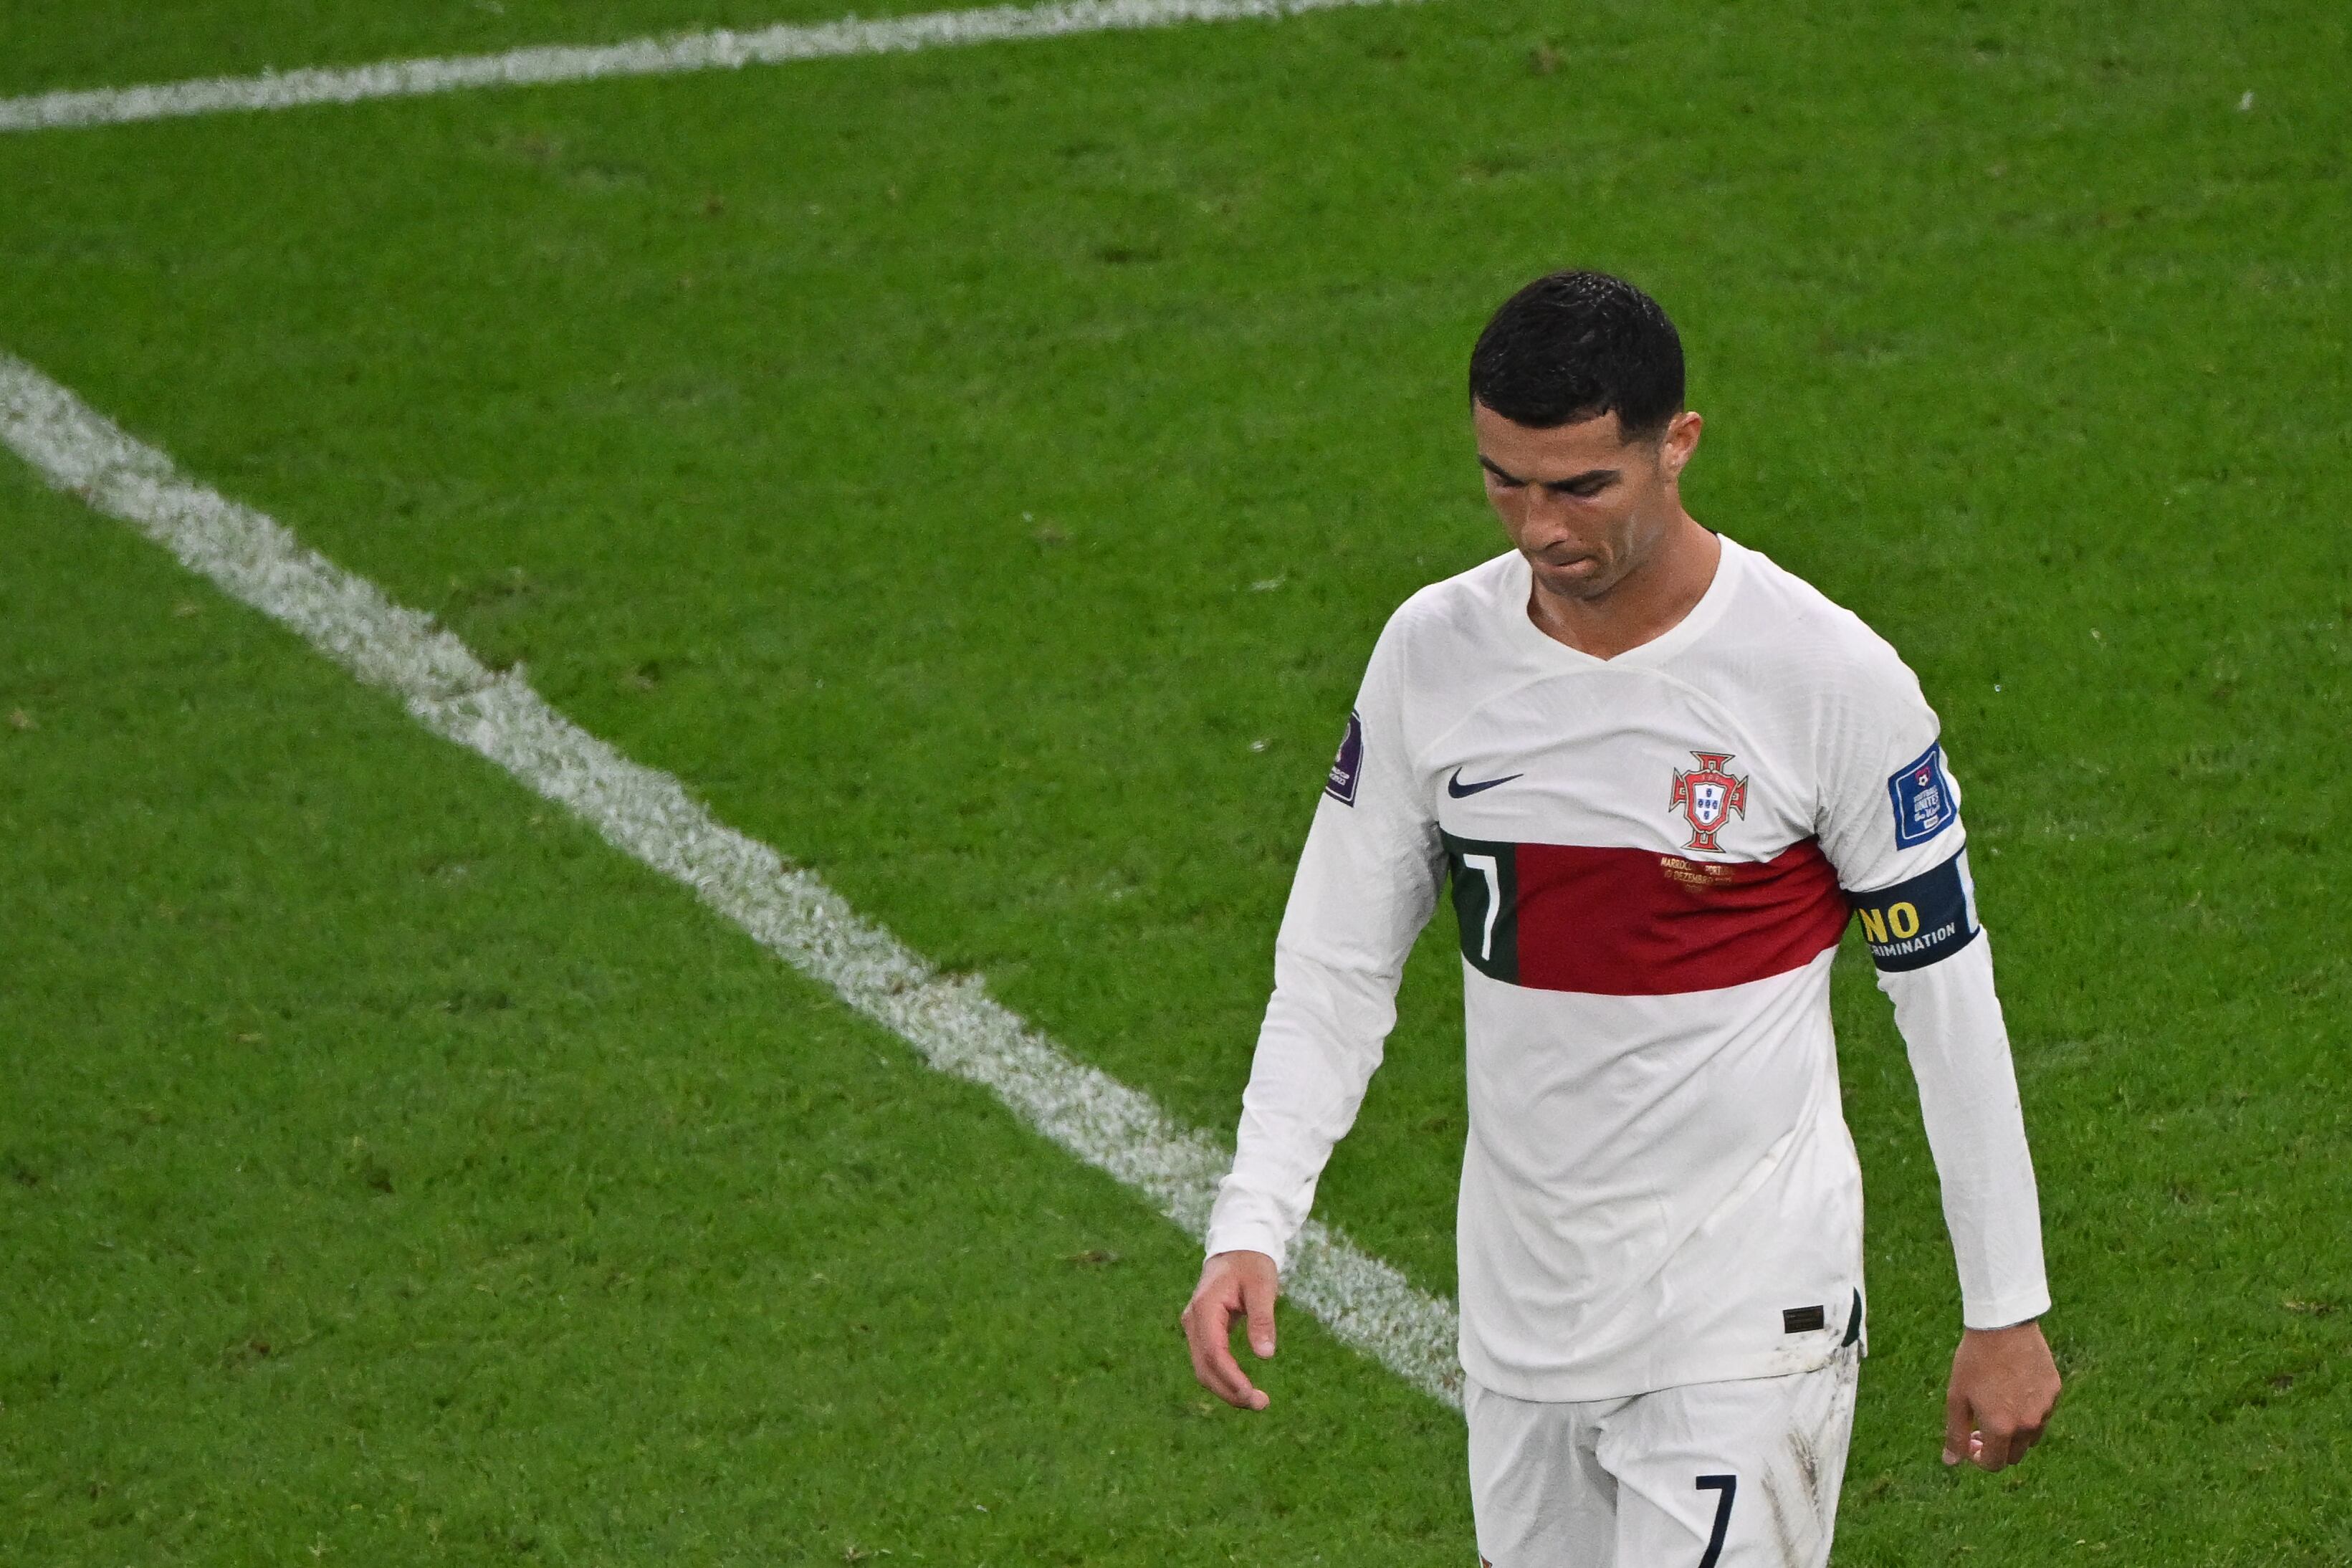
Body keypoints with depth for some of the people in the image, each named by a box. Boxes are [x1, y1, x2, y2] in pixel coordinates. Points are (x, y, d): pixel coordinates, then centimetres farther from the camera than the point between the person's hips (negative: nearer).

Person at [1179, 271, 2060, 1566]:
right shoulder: (1433, 653, -1)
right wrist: (1249, 1224, -8)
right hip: (1518, 1300, 5)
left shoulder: (1830, 676, -13)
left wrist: (2004, 1312, -1)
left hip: (1745, 1313, -5)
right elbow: (1336, 965, 5)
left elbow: (1947, 996, -5)